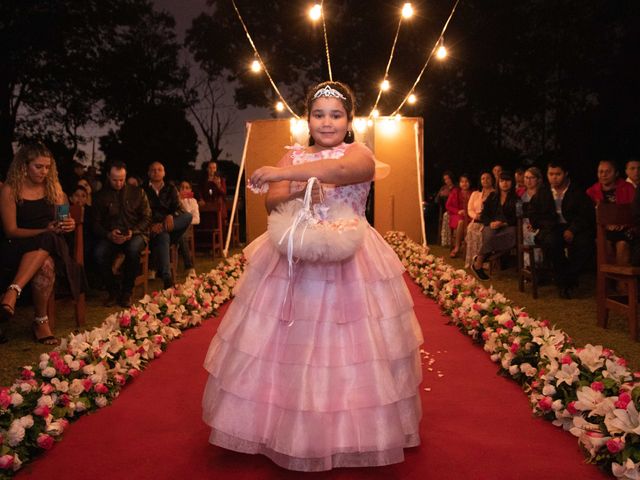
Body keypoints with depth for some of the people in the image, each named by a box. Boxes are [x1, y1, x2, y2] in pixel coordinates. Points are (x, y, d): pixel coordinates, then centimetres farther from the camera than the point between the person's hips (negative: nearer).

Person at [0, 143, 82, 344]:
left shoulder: (53, 187, 12)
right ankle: (41, 321, -32)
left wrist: (68, 225, -12)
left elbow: (63, 218, 14)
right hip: (18, 246, -2)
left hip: (51, 245, 3)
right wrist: (45, 231, -18)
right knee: (45, 265, -37)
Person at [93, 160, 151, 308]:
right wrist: (108, 235, -14)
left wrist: (133, 232, -13)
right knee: (99, 253, -32)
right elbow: (96, 223, 7)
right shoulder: (101, 195, 10)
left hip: (135, 235, -1)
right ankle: (113, 291, -9)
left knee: (133, 249, -37)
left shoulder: (137, 192, 9)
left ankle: (127, 292, -18)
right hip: (110, 236, 1)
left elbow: (147, 218, 5)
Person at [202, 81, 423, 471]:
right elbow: (272, 204, 3)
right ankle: (286, 427, 17)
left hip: (349, 262, -3)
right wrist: (297, 192, -18)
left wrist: (283, 174, -23)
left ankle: (351, 433, 16)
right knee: (287, 345, 0)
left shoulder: (360, 153, 1)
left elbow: (342, 169, -24)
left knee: (348, 346, -2)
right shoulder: (294, 156, 14)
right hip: (294, 259, 3)